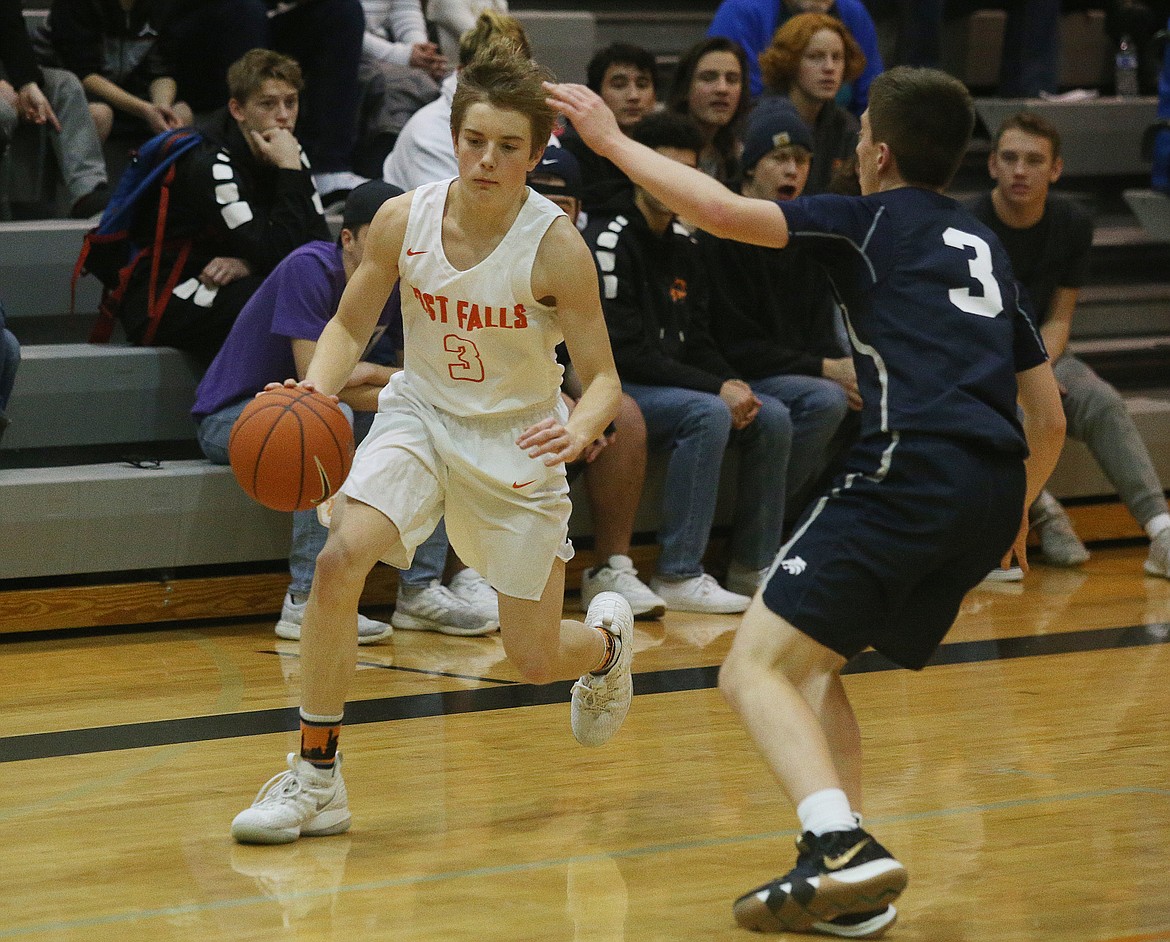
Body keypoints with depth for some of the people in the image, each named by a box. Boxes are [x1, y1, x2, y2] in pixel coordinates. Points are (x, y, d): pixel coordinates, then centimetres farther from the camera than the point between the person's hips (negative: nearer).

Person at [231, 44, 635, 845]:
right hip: (421, 415, 2)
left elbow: (602, 377, -16)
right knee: (340, 559, -27)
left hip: (518, 441, -2)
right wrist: (314, 394, -19)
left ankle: (607, 639, 46)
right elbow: (351, 325, 1)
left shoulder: (556, 246, -22)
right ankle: (316, 777, -15)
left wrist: (580, 430, -38)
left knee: (537, 660, 6)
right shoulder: (403, 220, -14)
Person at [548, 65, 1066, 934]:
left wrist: (614, 142, 6)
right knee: (812, 665, 20)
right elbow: (1050, 421, 27)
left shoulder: (870, 220, 8)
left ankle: (844, 846, -31)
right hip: (993, 490, 8)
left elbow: (725, 213, -6)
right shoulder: (985, 247, 27)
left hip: (912, 470, -8)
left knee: (757, 670, -9)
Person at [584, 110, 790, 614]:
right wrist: (717, 388, -21)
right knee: (708, 415, -31)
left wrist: (734, 385, -8)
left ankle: (753, 568, -2)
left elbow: (697, 342, 14)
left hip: (679, 384, 8)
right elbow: (626, 352, -20)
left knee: (772, 418, -8)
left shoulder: (684, 246, 13)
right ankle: (679, 577, -30)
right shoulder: (609, 241, -13)